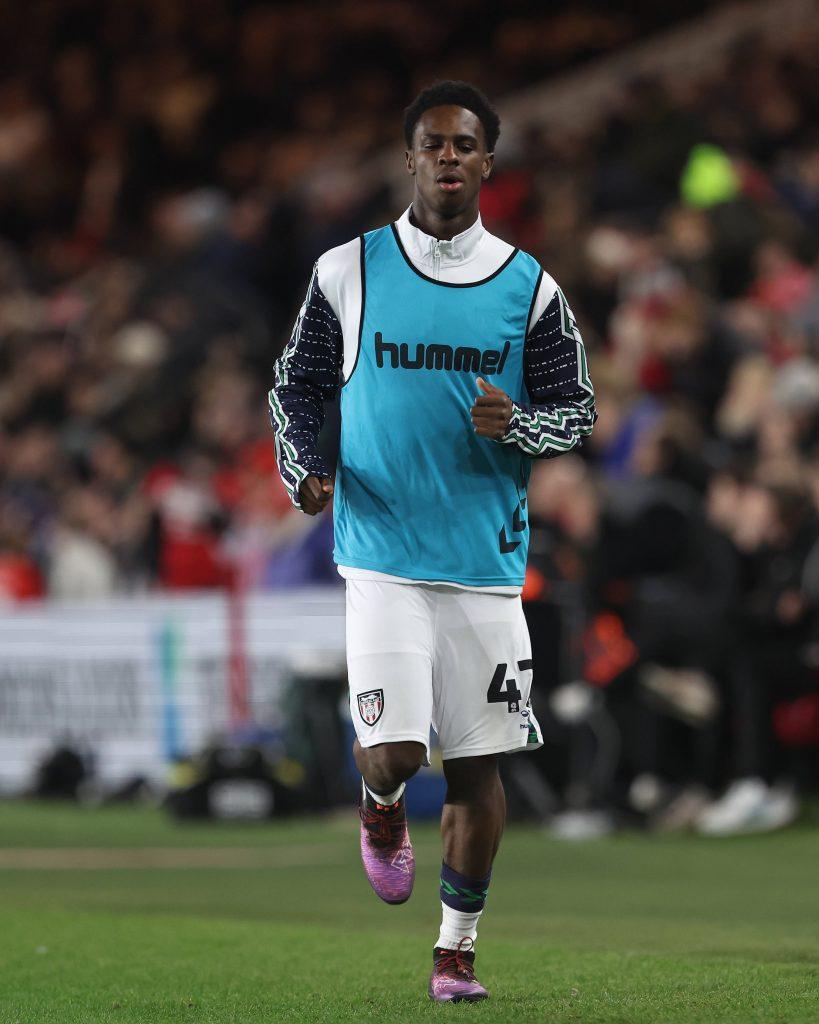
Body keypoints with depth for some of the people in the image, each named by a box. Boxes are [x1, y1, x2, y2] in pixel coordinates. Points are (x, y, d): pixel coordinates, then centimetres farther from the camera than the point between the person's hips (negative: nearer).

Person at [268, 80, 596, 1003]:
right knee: (393, 753, -13)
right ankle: (381, 812, 25)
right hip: (382, 554, -1)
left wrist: (516, 425, -15)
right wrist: (302, 469, -8)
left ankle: (457, 948, 19)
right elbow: (296, 387, 10)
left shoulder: (529, 287, 3)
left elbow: (577, 410, 7)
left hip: (488, 560, 2)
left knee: (478, 765, 3)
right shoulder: (349, 271, 1)